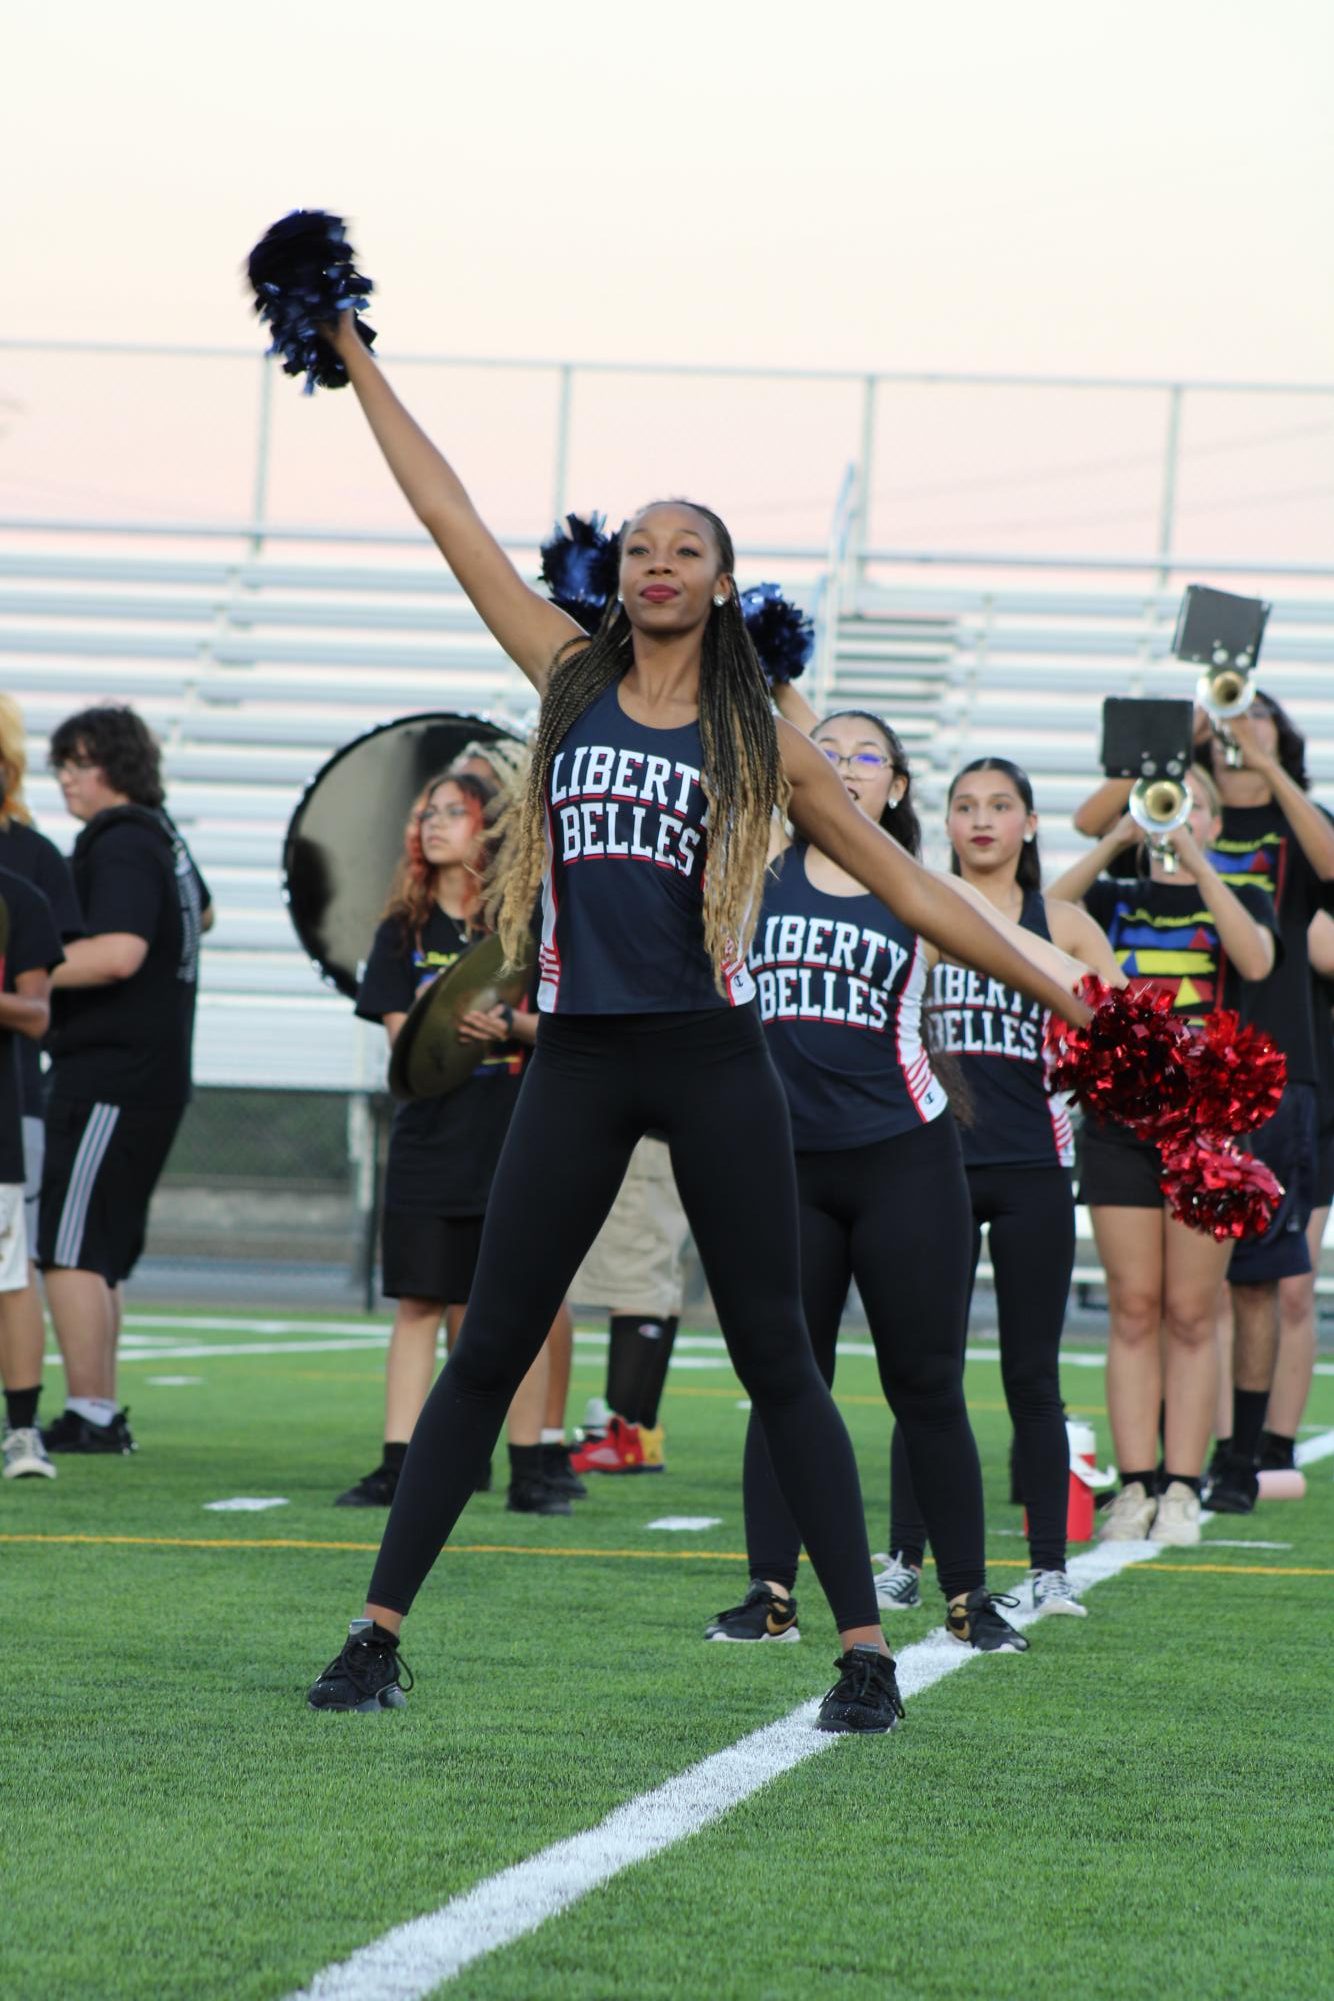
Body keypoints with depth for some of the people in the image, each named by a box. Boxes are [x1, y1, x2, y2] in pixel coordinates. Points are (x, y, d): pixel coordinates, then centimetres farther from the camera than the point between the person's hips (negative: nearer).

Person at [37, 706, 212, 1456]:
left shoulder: (121, 846, -14)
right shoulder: (164, 837, 16)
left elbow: (119, 952, -28)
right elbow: (201, 913, 37)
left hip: (112, 1077, -10)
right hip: (160, 1072, 10)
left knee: (71, 1252, -11)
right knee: (102, 1254, 14)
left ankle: (89, 1415, -13)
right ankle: (104, 1415, 15)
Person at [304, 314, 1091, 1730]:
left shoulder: (760, 742, 6)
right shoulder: (570, 679, 9)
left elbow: (906, 885, 9)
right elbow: (450, 518, 10)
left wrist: (1063, 995, 7)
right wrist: (356, 364, 11)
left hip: (711, 1060, -1)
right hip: (579, 1064, 1)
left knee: (775, 1358, -1)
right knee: (488, 1348, 2)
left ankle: (863, 1649, 1)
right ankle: (378, 1631, 7)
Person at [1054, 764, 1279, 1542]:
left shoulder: (1240, 900, 9)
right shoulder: (1115, 900, 12)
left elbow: (1257, 959, -13)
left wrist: (1195, 861, -19)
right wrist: (1113, 844, -16)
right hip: (1120, 1118, 1)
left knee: (1191, 1314, -1)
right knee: (1134, 1309, 0)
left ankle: (1183, 1490, 1)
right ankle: (1135, 1485, 2)